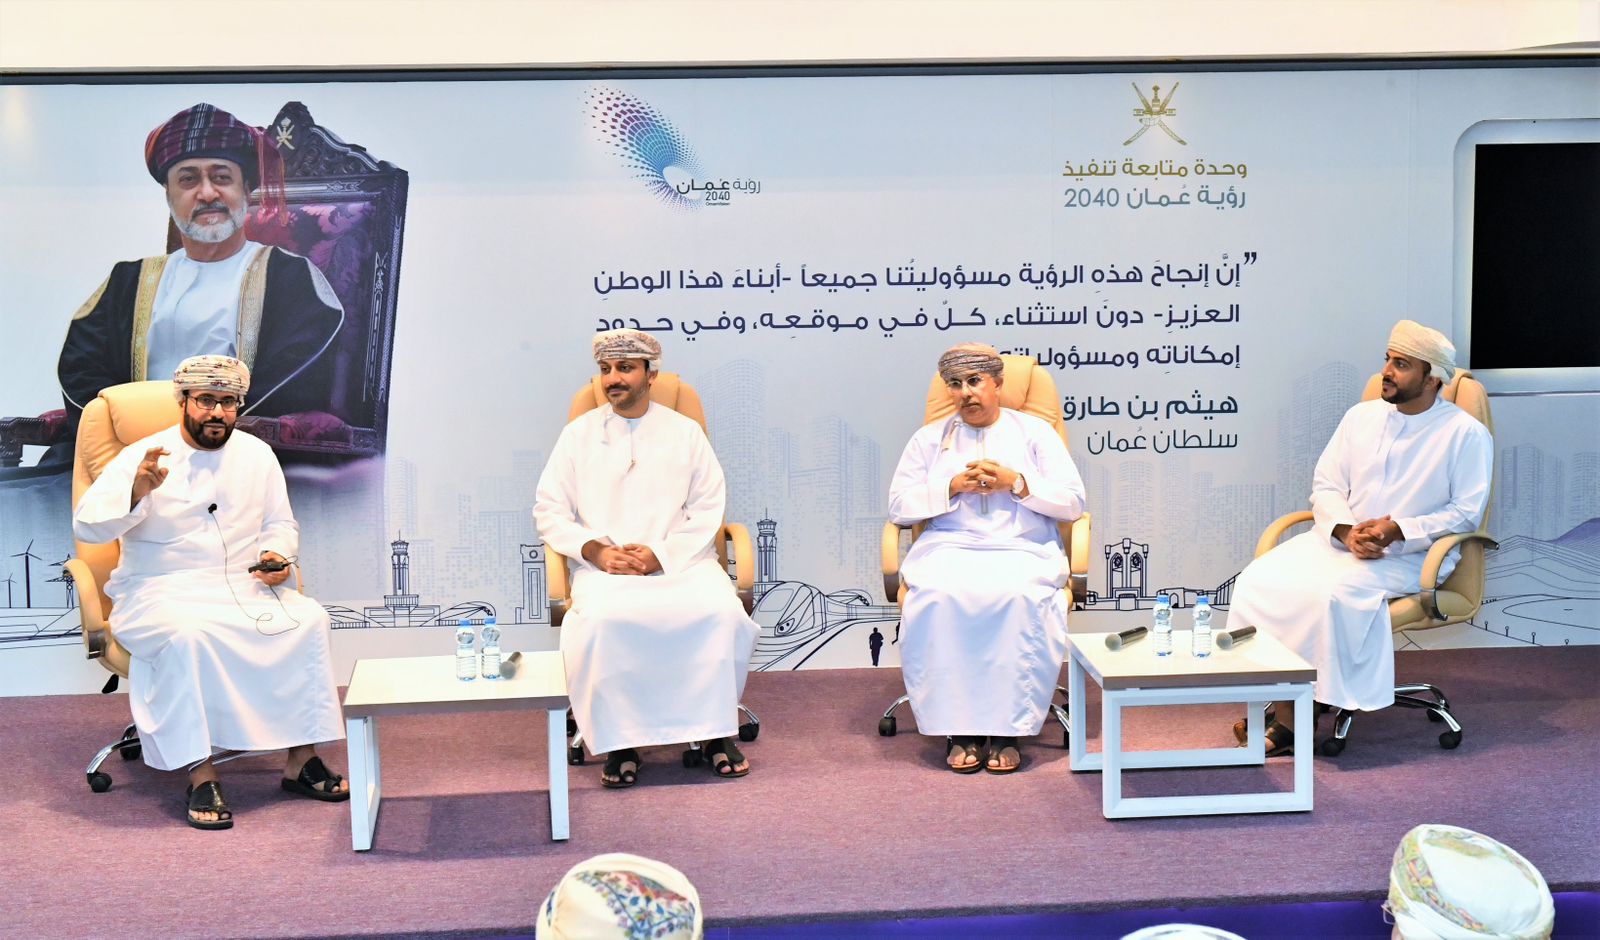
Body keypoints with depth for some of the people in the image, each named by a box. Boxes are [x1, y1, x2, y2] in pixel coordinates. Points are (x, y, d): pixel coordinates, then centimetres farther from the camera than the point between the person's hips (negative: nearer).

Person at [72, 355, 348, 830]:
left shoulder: (257, 455, 10)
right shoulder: (142, 457, -4)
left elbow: (280, 524, 19)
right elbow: (87, 525, -14)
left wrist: (276, 554, -5)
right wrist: (137, 493, -33)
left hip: (244, 588, 4)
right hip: (161, 593, -4)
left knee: (309, 620, -22)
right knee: (187, 635, -37)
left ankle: (302, 760, -15)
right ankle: (201, 776, -31)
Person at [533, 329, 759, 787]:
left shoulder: (685, 432, 11)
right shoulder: (579, 434, 12)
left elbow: (708, 510, 5)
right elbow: (548, 511, 8)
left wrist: (661, 554, -11)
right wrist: (595, 550, -10)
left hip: (679, 560, 1)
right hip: (605, 567, 0)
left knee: (722, 612, -30)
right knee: (600, 620, -34)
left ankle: (716, 730, -14)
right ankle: (620, 742, -22)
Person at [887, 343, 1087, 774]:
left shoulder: (1035, 432, 15)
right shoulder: (929, 438, 18)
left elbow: (1073, 502, 6)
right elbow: (899, 506, 9)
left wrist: (1016, 482, -7)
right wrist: (952, 486, -5)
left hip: (1022, 549, -1)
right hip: (949, 548, 1)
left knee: (1020, 597, -36)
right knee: (939, 598, -34)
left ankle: (1007, 730, -28)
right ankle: (959, 729, -26)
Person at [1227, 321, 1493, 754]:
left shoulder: (1466, 434, -3)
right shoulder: (1361, 416, 11)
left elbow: (1465, 512, -6)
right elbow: (1326, 484, 11)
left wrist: (1397, 531, -18)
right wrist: (1346, 530, -9)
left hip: (1410, 555, -5)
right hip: (1341, 540, 5)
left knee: (1333, 592, -34)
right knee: (1260, 580, -21)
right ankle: (1279, 704, -22)